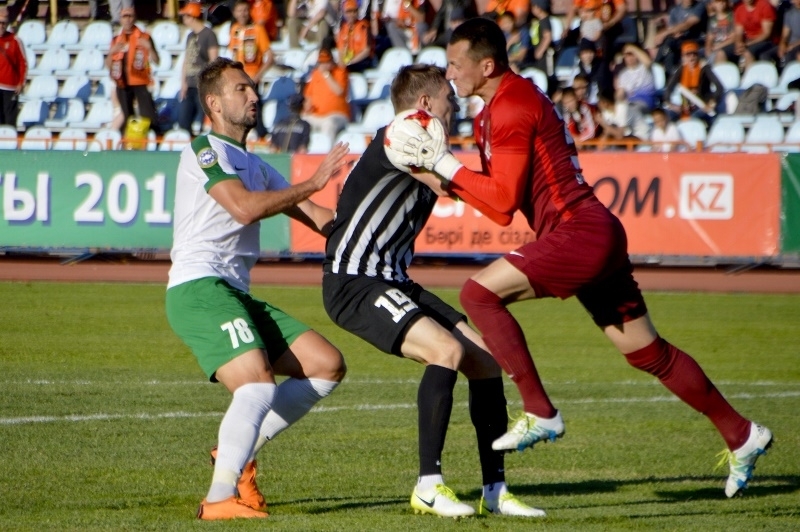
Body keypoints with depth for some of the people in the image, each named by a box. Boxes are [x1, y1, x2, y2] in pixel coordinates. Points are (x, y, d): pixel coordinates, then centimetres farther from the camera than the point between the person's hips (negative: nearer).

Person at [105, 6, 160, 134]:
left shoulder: (144, 38, 1)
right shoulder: (116, 40, 12)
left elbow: (156, 60, -7)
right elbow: (108, 65, 10)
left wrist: (149, 47, -25)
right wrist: (112, 52, -9)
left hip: (141, 83, -4)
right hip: (123, 84, 4)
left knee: (149, 117, -11)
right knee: (126, 119, 10)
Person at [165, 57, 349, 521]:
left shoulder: (255, 166, 25)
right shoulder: (204, 150, -2)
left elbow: (319, 218, 24)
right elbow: (245, 207, -17)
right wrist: (313, 183, -12)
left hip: (235, 293, 9)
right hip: (198, 287, -9)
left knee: (328, 365, 2)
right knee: (258, 383, -27)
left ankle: (239, 451, 6)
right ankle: (220, 498, -27)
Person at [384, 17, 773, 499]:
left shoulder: (510, 108, -13)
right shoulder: (505, 103, 18)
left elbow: (503, 204, -15)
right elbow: (497, 192, 17)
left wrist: (444, 163, -11)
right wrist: (440, 168, 6)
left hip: (579, 233, -11)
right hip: (599, 236, 11)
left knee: (480, 292, -16)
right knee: (648, 352, 16)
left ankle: (541, 414, -15)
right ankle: (741, 435, 24)